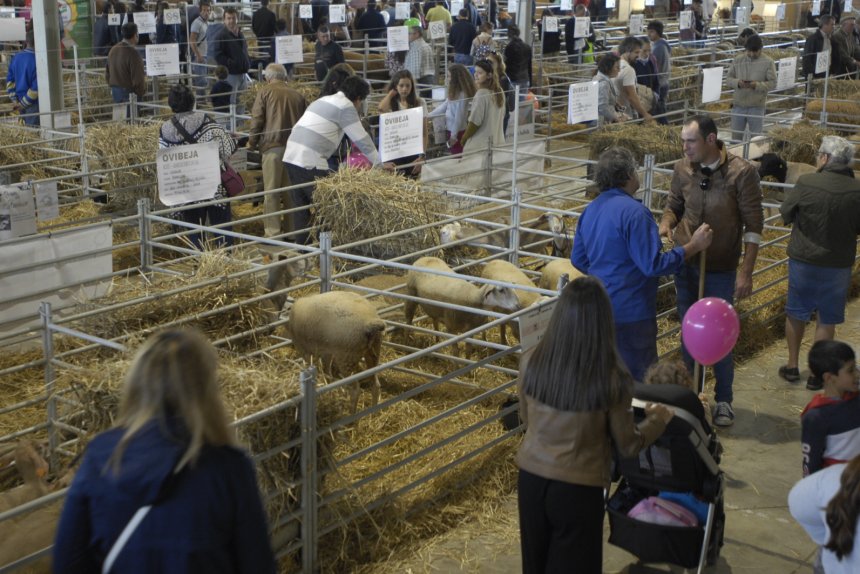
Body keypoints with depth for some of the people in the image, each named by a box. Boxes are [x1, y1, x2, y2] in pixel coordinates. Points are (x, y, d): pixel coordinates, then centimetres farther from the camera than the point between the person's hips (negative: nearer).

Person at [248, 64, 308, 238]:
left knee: (271, 191, -2)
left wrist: (252, 142, 8)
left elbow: (257, 119, -2)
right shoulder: (297, 95, 15)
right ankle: (292, 229, 14)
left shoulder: (264, 92, 4)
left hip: (273, 145, -4)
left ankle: (273, 232, -4)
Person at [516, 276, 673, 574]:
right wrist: (658, 418, 11)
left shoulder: (530, 362, -12)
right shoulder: (611, 379, -21)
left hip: (531, 477, 3)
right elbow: (628, 445, -7)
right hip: (577, 487, -3)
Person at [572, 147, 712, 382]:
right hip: (630, 312, -8)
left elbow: (578, 260, 14)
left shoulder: (590, 210, 6)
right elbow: (654, 265, -23)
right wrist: (694, 246, -15)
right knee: (640, 382, 3)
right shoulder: (633, 212, -21)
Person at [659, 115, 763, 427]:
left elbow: (753, 225, -11)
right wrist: (665, 224, -11)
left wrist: (746, 272, -14)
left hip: (720, 269, -4)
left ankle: (723, 400, 21)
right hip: (685, 264, 4)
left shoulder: (741, 172, -15)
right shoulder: (682, 169, -3)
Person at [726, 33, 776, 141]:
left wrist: (757, 85, -22)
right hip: (738, 105, 2)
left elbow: (773, 83, -6)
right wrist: (737, 82, -17)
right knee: (736, 137, 10)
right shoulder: (738, 60, 4)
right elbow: (728, 79, 5)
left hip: (756, 107, -2)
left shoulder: (768, 62, -4)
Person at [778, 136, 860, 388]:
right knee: (827, 320, 13)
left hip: (803, 260, -1)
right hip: (839, 265, 1)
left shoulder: (806, 183, -19)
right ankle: (818, 374, 20)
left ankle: (792, 366, 27)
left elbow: (786, 215, -5)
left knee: (796, 314, 18)